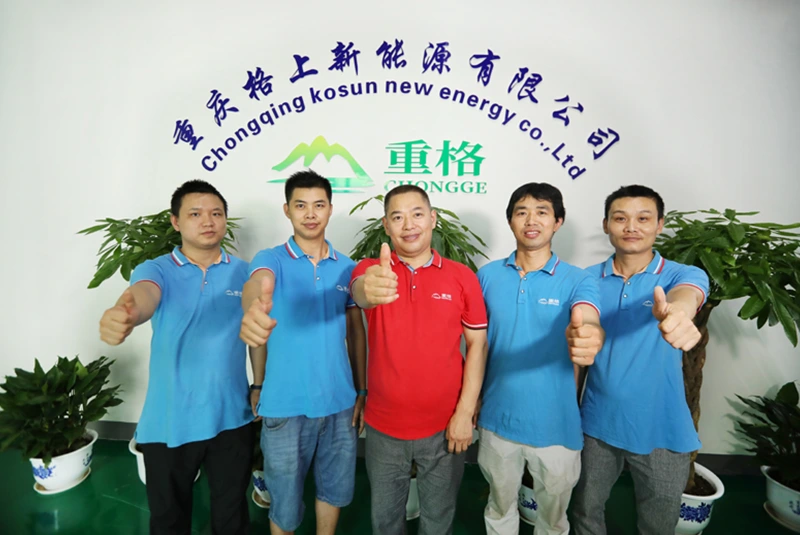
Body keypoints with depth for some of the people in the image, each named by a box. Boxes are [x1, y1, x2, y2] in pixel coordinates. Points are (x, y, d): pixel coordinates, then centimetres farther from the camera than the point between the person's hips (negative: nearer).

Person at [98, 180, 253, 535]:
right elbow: (143, 296, -30)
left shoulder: (244, 273, -1)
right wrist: (126, 314, -52)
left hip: (231, 419, 1)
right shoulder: (155, 270, -7)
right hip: (168, 423, 0)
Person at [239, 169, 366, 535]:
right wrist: (254, 308, -56)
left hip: (339, 401, 3)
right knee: (285, 500, 14)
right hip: (285, 404, -2)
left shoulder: (347, 268, 3)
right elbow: (258, 283, -32)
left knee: (335, 487, 20)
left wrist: (362, 391, 7)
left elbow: (356, 331, 9)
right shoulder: (271, 259, -7)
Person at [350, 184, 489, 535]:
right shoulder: (370, 270, -7)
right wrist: (367, 289, -55)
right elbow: (359, 291, -31)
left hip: (444, 426, 0)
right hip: (383, 426, 1)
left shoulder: (462, 277, -6)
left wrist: (465, 412, -9)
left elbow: (477, 345, -4)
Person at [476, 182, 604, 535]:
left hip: (556, 424, -1)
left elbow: (590, 324, -30)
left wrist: (586, 336, -54)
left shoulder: (578, 280, -10)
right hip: (498, 419, 2)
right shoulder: (487, 276, -4)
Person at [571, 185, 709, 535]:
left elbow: (685, 296, -34)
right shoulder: (588, 279, -2)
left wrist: (675, 311, -56)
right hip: (597, 423, 2)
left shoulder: (684, 276, -10)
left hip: (661, 429, -1)